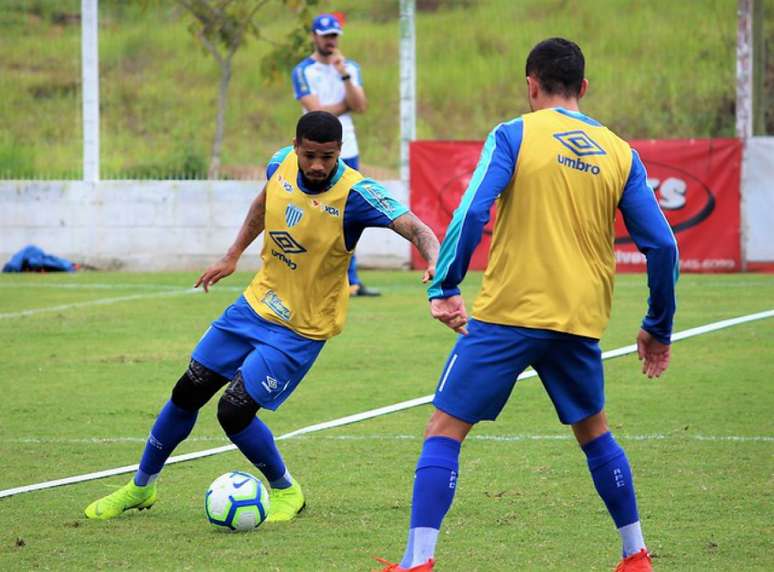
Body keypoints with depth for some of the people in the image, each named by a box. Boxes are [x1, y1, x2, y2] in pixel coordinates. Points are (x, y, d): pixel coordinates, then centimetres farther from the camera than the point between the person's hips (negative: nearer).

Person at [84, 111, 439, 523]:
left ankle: (286, 492, 13)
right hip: (257, 303, 6)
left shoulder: (355, 194, -26)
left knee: (234, 411, -14)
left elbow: (415, 228, -35)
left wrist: (434, 261, -55)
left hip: (300, 330, -6)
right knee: (188, 392, 11)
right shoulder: (282, 163, -8)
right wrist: (233, 255, 21)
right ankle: (141, 486, 32)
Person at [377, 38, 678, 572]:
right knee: (594, 430, 25)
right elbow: (661, 244, 6)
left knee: (445, 429, 1)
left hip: (508, 314, -4)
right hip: (580, 322, 4)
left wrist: (444, 287, -8)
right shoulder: (621, 154, 9)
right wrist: (658, 327, 16)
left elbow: (472, 213, -14)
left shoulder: (513, 136, -2)